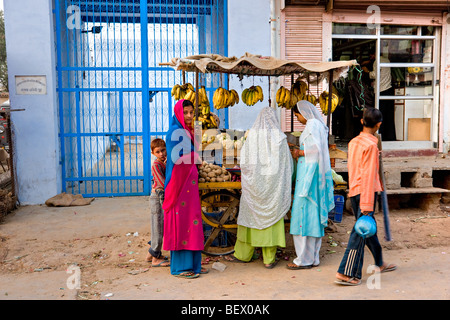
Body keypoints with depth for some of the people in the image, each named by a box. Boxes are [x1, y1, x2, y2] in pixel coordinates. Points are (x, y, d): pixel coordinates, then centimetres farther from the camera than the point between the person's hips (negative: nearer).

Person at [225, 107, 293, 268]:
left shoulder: (252, 136, -5)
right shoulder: (280, 138, -4)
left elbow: (244, 162, -3)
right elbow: (288, 164, -1)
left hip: (254, 184, 0)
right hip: (273, 186, 0)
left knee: (250, 216, 11)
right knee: (271, 217, 7)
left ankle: (242, 254, 22)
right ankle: (269, 259, 11)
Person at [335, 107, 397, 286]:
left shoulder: (353, 142, 10)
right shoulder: (371, 145, -13)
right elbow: (368, 176, -18)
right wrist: (367, 204, -19)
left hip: (354, 191, 9)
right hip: (365, 192, -9)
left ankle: (379, 263, 35)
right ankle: (346, 273, -5)